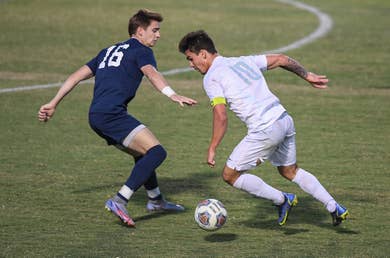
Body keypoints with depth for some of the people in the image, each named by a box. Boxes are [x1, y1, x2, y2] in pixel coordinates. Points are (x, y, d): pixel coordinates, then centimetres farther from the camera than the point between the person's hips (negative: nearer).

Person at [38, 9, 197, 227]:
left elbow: (77, 76, 27)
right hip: (112, 114, -9)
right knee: (156, 152, -18)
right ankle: (120, 201, -27)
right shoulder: (142, 51, 4)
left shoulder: (109, 51, 28)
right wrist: (172, 94, -34)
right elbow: (151, 73, -18)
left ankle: (156, 200, 37)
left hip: (96, 116, 9)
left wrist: (53, 104, 30)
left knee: (142, 153, 26)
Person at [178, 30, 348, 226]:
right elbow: (281, 59, 22)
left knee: (230, 175, 7)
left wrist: (212, 149, -7)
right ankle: (334, 208, 22)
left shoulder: (211, 78, -5)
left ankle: (282, 200, 10)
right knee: (290, 171, 27)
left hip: (265, 130, -8)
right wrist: (307, 76, 32)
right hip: (285, 120, 8)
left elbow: (221, 117, -14)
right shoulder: (242, 61, 17)